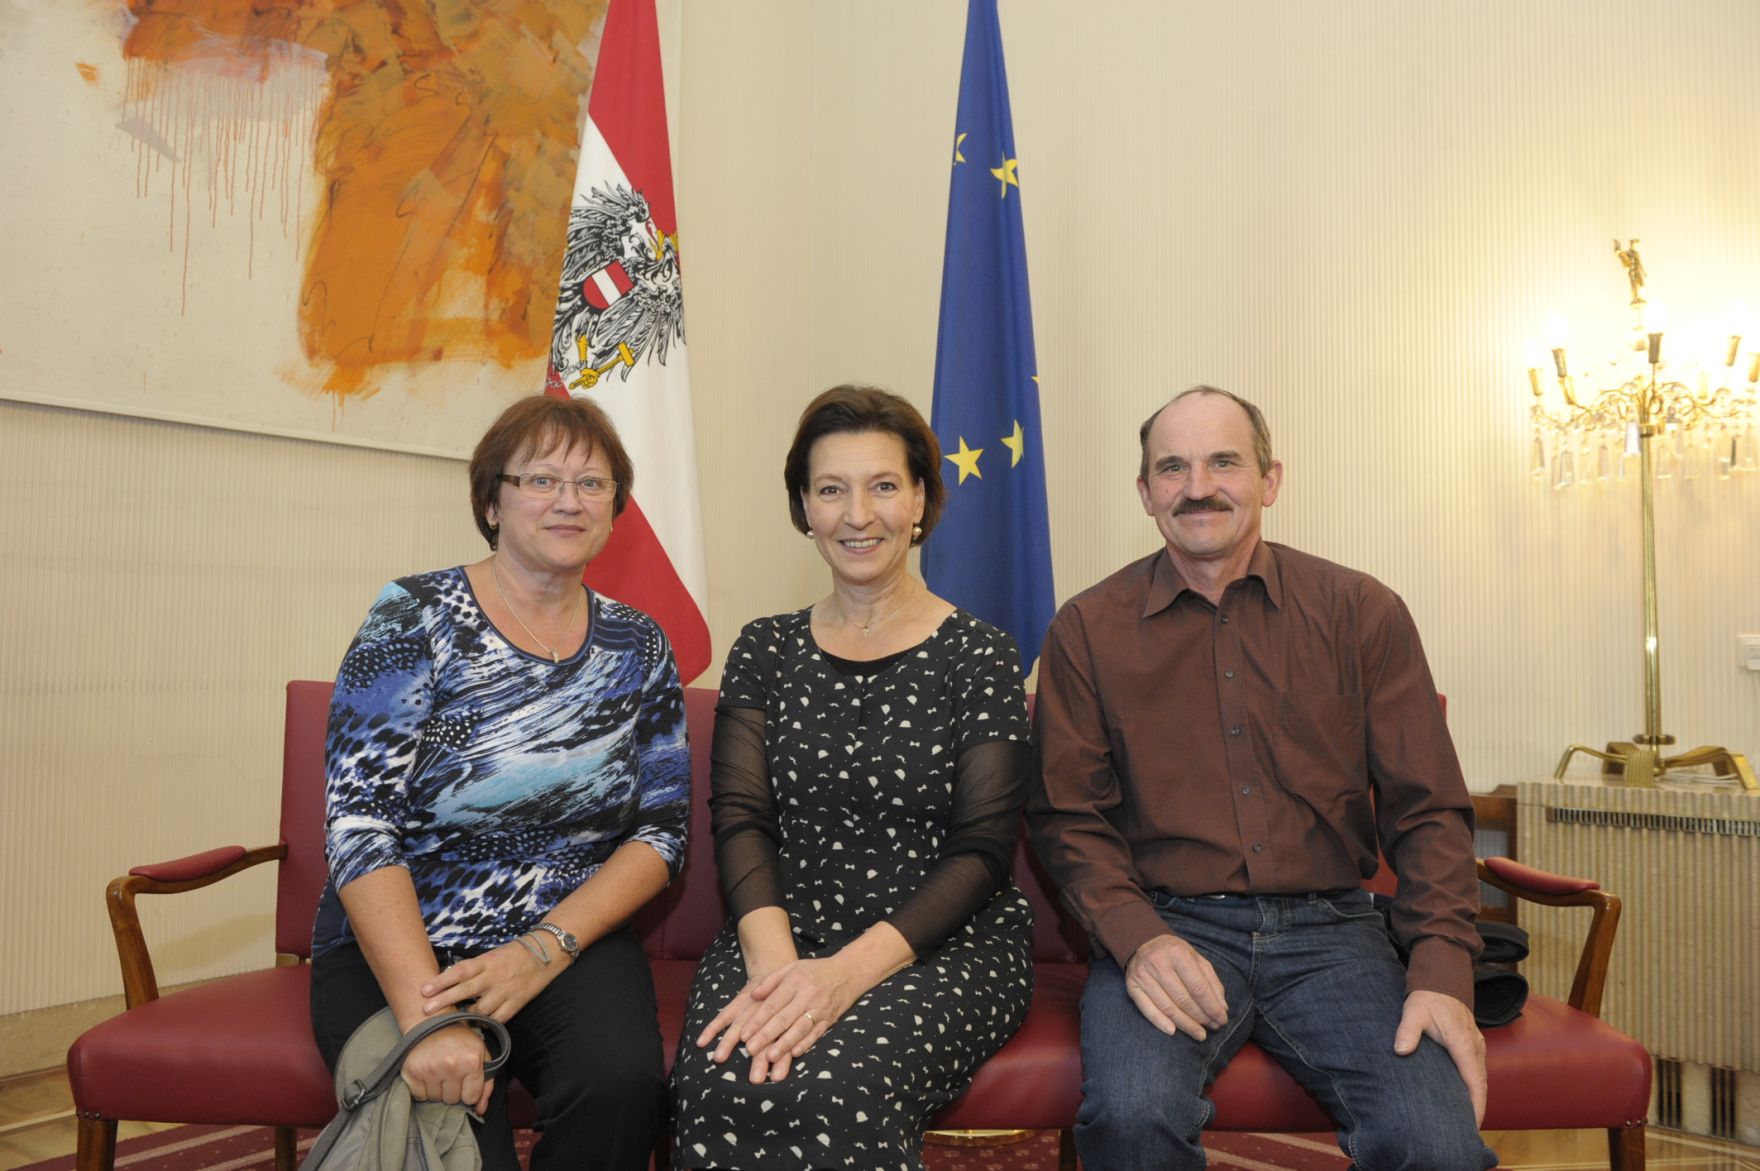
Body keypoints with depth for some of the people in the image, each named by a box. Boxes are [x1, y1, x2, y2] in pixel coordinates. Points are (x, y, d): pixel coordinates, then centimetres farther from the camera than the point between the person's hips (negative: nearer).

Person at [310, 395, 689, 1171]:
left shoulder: (636, 648, 6)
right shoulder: (414, 619, -5)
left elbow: (662, 831, 3)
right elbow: (358, 825, -13)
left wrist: (546, 947, -12)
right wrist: (426, 1014, -23)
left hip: (571, 942, 3)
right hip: (397, 953, -2)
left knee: (621, 1078, -27)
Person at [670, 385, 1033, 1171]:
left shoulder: (978, 656, 1)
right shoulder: (765, 651, 10)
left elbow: (982, 850, -5)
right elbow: (739, 818, 2)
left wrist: (852, 970, -19)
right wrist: (774, 960, -18)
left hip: (946, 947, -2)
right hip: (783, 935, 2)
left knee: (835, 1090, -32)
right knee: (720, 1088, -30)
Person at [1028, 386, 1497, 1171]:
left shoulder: (1362, 612, 5)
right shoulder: (1088, 629, 3)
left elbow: (1428, 808, 4)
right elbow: (1068, 814, 3)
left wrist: (1442, 971, -9)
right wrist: (1136, 937, -14)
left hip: (1327, 929, 1)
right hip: (1167, 927, -1)